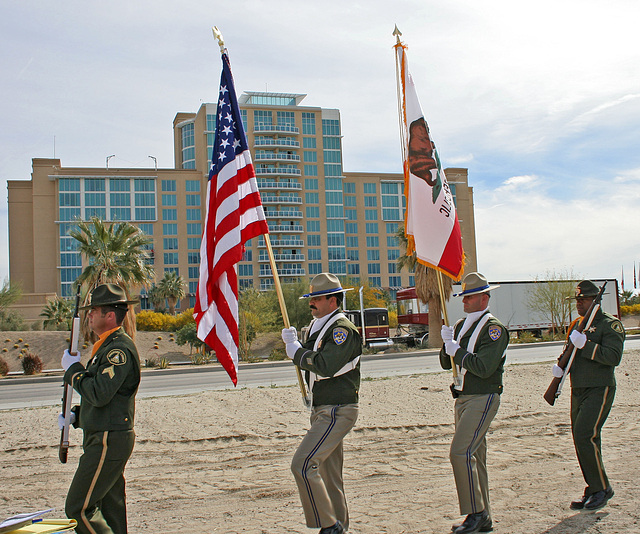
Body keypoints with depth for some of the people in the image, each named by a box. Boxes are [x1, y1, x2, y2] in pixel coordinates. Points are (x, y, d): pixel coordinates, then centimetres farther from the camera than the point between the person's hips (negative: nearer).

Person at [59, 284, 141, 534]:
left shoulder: (120, 348, -16)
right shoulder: (107, 346, 17)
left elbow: (99, 394, -25)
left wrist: (73, 369, -12)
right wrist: (75, 415, 12)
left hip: (108, 442, -10)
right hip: (105, 439, 10)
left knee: (78, 509, -9)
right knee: (110, 512, 13)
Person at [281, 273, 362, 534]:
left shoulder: (342, 329, -15)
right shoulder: (319, 326, 16)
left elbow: (326, 366, -27)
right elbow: (309, 358, 18)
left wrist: (297, 352, -16)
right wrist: (293, 343, 1)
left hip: (337, 412, -10)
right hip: (323, 411, 10)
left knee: (302, 464, -17)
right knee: (328, 472, 14)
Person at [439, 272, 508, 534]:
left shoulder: (494, 328, -12)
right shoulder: (461, 325, 13)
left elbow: (484, 368, -22)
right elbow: (446, 363, 13)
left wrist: (457, 351, -16)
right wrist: (448, 346, -6)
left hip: (482, 399, -9)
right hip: (463, 399, 9)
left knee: (460, 452, -17)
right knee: (474, 457, 12)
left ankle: (476, 512, -7)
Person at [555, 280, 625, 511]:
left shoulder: (610, 324, -7)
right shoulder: (576, 325, 16)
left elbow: (613, 357, -19)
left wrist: (585, 344, -25)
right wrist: (561, 366, 0)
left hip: (599, 390, -8)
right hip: (578, 391, 8)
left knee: (585, 436, -16)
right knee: (581, 440, 9)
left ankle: (602, 488, -2)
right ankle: (594, 491, 19)